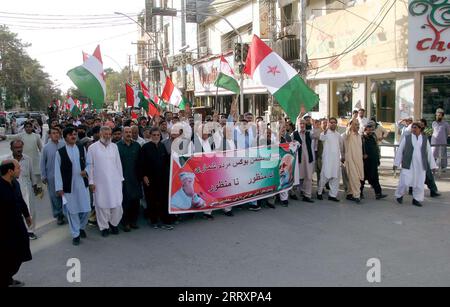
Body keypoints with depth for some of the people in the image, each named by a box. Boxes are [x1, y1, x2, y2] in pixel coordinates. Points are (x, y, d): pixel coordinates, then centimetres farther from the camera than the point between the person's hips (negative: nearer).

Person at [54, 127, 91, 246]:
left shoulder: (82, 148, 3)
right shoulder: (60, 152, -6)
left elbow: (88, 163, 12)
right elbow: (58, 171, -4)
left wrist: (86, 171, -10)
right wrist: (59, 188, -7)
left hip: (82, 183, 3)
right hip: (69, 186, -2)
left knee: (86, 209, 8)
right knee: (72, 210, 7)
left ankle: (82, 227, 36)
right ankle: (76, 234, 23)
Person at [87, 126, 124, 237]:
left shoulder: (114, 146, 8)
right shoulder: (93, 148, -1)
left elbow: (118, 163, 11)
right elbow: (90, 166, 0)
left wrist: (121, 178, 9)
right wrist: (91, 181, -2)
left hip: (115, 181, 2)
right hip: (100, 182, -2)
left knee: (117, 204, 0)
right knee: (102, 205, 3)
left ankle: (114, 223, 22)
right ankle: (104, 227, 18)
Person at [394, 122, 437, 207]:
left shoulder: (425, 140, 8)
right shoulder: (406, 138, 2)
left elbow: (429, 153, 12)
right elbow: (400, 151, 3)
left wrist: (433, 165, 11)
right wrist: (396, 163, 0)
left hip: (421, 166, 2)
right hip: (408, 165, -2)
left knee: (419, 183, 5)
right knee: (405, 182, -6)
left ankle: (416, 199, 18)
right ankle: (399, 195, 17)